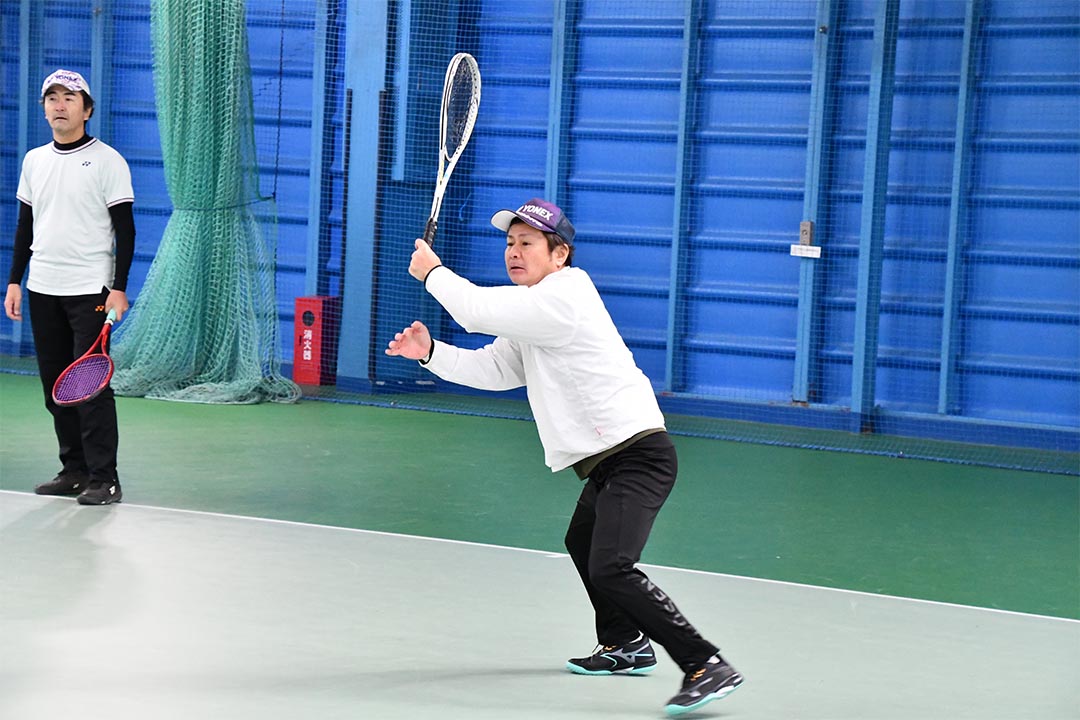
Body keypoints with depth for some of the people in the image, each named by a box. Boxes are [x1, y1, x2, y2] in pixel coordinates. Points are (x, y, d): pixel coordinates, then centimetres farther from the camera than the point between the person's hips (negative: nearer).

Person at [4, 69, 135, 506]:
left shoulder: (107, 160, -4)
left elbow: (125, 229, -6)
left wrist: (119, 288, -13)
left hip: (90, 290, -6)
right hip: (42, 290, 6)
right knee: (55, 385, 7)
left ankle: (103, 478, -4)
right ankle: (74, 470, 16)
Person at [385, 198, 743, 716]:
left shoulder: (562, 297, -16)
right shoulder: (534, 313, 17)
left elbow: (479, 310, -19)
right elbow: (493, 369, 20)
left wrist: (433, 272, -1)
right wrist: (431, 353, 7)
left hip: (637, 454, -12)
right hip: (608, 461, 12)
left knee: (610, 568, -24)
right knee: (582, 543, 31)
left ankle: (707, 666, -24)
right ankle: (626, 644, 49)